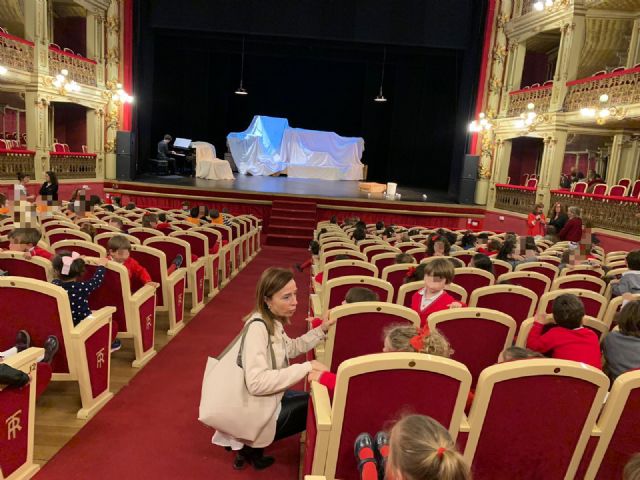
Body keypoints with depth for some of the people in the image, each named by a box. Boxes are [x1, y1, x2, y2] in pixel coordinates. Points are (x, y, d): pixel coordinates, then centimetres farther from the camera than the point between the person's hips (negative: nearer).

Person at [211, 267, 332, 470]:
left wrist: (321, 329, 1)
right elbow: (257, 382, -36)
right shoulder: (257, 327, -28)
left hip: (268, 399, 8)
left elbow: (291, 348, 15)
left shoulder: (272, 322, -1)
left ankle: (250, 443, 21)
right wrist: (305, 367, -32)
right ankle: (253, 446, 14)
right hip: (257, 413, -8)